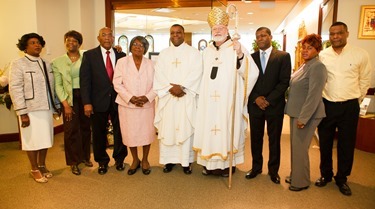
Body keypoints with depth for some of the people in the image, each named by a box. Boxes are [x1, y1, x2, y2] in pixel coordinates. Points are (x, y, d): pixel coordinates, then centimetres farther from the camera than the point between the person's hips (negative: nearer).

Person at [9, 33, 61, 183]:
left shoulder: (46, 64, 11)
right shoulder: (18, 64, -6)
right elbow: (15, 89, -11)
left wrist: (56, 105, 10)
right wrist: (22, 112, -16)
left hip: (46, 108, 5)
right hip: (31, 110, -5)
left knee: (45, 139, 12)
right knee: (33, 140, 5)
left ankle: (42, 165, 30)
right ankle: (34, 169, 22)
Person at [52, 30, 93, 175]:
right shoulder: (57, 62, 1)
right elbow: (58, 85, -1)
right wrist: (65, 104, -8)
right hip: (69, 98, -1)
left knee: (85, 128, 11)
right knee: (71, 129, 2)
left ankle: (85, 157, 29)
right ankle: (74, 162, 17)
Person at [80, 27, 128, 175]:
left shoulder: (121, 55, 4)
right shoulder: (89, 55, -1)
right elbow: (84, 80, -6)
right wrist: (86, 103, -12)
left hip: (118, 100, 1)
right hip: (99, 101, -1)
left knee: (120, 131, 11)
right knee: (99, 133, 11)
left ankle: (119, 159, 32)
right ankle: (102, 161, 31)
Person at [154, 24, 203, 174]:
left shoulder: (194, 53, 6)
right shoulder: (163, 54, 14)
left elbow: (196, 74, -6)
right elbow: (159, 75, 3)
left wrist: (182, 87, -17)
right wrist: (170, 88, -13)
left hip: (187, 98, -2)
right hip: (167, 97, 3)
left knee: (186, 128, 0)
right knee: (167, 128, 3)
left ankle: (186, 161, 10)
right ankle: (169, 160, 14)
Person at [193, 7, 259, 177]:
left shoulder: (236, 48, -3)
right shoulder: (207, 51, 12)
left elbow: (251, 72, -17)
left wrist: (240, 55, -33)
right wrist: (202, 94, 12)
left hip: (228, 101, -4)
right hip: (209, 100, 5)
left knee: (227, 129, 2)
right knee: (209, 128, 7)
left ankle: (228, 163, 16)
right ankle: (210, 162, 19)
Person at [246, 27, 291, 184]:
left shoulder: (283, 56, 0)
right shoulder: (251, 57, 7)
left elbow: (284, 82, -6)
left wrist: (268, 100, -13)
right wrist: (256, 98, -10)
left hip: (275, 105, -2)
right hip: (255, 105, 2)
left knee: (274, 139, 9)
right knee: (256, 138, 10)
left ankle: (273, 170, 24)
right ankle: (256, 167, 26)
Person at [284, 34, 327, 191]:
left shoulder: (317, 67, -16)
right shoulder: (305, 66, 13)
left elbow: (314, 95, -21)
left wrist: (303, 118, -21)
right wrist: (297, 115, 16)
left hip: (306, 115, -9)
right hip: (296, 113, 9)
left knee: (300, 148, 1)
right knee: (295, 146, 17)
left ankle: (301, 182, 18)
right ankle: (295, 175, 33)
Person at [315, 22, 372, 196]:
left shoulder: (361, 55, -4)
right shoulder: (322, 55, -1)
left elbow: (365, 80, 5)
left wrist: (356, 99, 7)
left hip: (349, 106, -1)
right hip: (326, 105, 1)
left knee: (346, 145, 9)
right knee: (325, 142, 13)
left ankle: (342, 178, 28)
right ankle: (325, 174, 32)